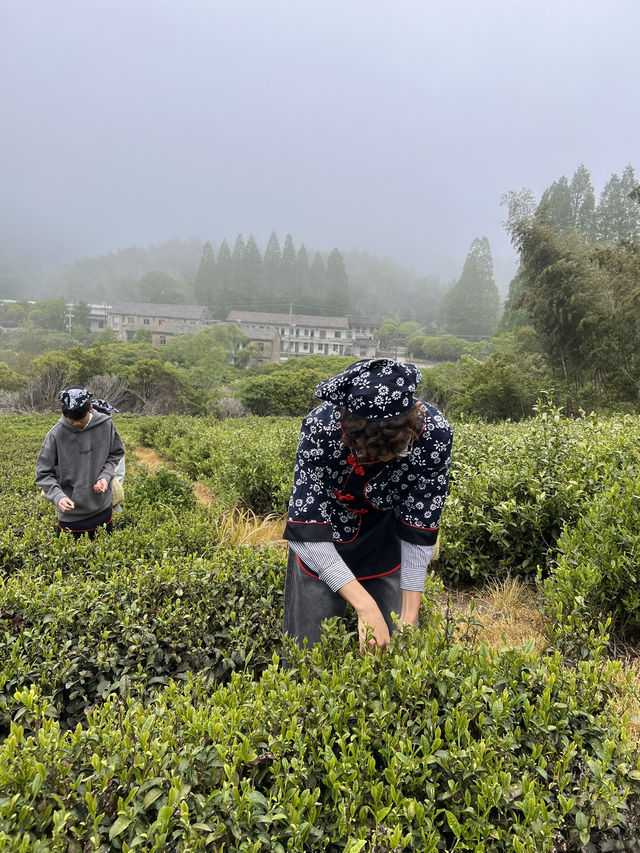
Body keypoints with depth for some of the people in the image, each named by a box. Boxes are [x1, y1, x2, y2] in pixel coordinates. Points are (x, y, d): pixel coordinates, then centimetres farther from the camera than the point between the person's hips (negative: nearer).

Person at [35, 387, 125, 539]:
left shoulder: (106, 424, -10)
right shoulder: (55, 435, -15)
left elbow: (116, 453, 5)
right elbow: (43, 473, -8)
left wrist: (106, 476, -12)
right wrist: (57, 496, -25)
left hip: (102, 509, 2)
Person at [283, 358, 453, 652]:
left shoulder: (434, 432, -28)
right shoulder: (321, 428, -34)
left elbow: (419, 529, -19)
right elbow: (305, 532, -33)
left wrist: (409, 615, -21)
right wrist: (365, 606, -40)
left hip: (385, 543, 2)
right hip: (321, 549, -1)